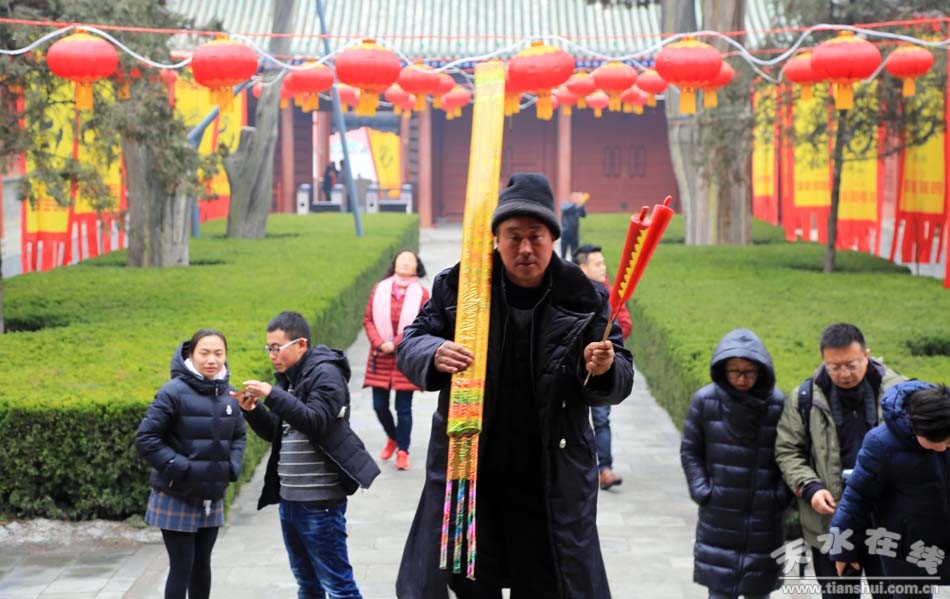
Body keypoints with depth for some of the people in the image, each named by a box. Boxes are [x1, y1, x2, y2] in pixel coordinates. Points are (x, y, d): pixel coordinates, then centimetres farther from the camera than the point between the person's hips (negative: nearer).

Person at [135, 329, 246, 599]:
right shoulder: (174, 392, -15)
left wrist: (232, 467, -1)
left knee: (202, 565, 15)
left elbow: (238, 436, 15)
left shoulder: (228, 394, 2)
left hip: (212, 498, 5)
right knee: (182, 568, -1)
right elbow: (146, 438, -15)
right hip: (177, 498, -5)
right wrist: (179, 468, -18)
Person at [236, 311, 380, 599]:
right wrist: (253, 410, -1)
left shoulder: (325, 374, -11)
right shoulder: (288, 377, 13)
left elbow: (316, 422, -24)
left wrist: (272, 395, -28)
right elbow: (276, 433, 16)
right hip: (288, 499, 9)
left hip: (319, 501, -9)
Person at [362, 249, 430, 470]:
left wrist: (396, 344, -12)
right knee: (379, 406, 7)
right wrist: (379, 344, -10)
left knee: (403, 408, 0)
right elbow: (368, 320, 4)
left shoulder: (421, 294, -2)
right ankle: (392, 438, 33)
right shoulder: (379, 289, 4)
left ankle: (402, 451, 11)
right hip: (380, 358, 3)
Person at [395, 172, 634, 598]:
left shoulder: (584, 300, -3)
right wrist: (433, 355, -24)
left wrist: (603, 371, -24)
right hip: (468, 471, 0)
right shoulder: (457, 287, -3)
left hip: (552, 481, 0)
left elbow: (621, 382, 0)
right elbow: (409, 345, 0)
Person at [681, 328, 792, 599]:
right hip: (718, 516, 0)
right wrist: (702, 492, -5)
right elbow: (690, 452, 3)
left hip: (764, 518, 0)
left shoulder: (778, 404, -8)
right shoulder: (705, 400, -6)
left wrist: (781, 497, -6)